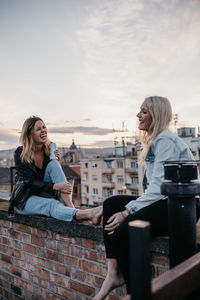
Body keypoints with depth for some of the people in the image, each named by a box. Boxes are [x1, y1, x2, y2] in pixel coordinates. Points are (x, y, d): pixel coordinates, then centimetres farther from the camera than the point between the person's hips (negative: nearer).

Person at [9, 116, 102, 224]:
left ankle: (70, 207, -35)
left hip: (43, 193, 5)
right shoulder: (20, 154, -15)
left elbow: (55, 169, 8)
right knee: (52, 204, -36)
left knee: (53, 164, -20)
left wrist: (57, 160, -14)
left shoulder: (49, 148, 0)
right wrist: (56, 186, -34)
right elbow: (31, 182, -21)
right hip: (25, 199, -4)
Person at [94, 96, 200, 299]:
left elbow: (159, 187, -20)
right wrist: (128, 208, 4)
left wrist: (128, 211, -19)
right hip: (162, 202, 10)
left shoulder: (165, 140, -11)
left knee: (122, 232, -25)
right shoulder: (154, 141, 18)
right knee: (111, 203, -5)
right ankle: (113, 273, -9)